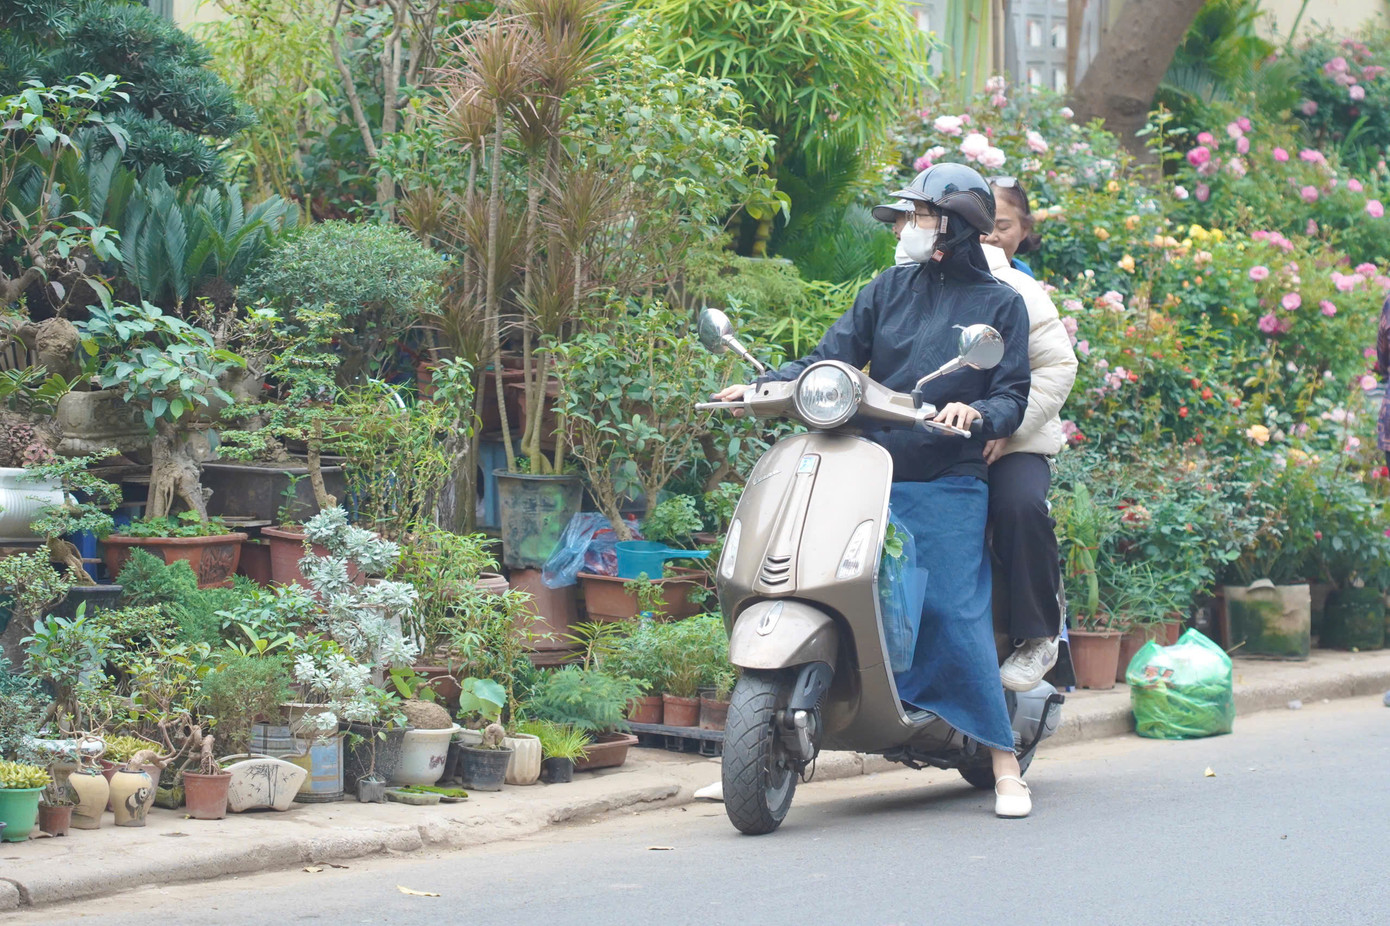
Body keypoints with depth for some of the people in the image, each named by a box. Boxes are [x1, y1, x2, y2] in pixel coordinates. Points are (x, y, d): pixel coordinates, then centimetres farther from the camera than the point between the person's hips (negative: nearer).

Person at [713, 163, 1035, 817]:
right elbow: (831, 358, 11)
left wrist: (976, 412, -20)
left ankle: (1005, 767, -5)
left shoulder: (1000, 304, 7)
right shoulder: (890, 289, 16)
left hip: (948, 485, -3)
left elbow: (1014, 399, 2)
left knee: (956, 615, -10)